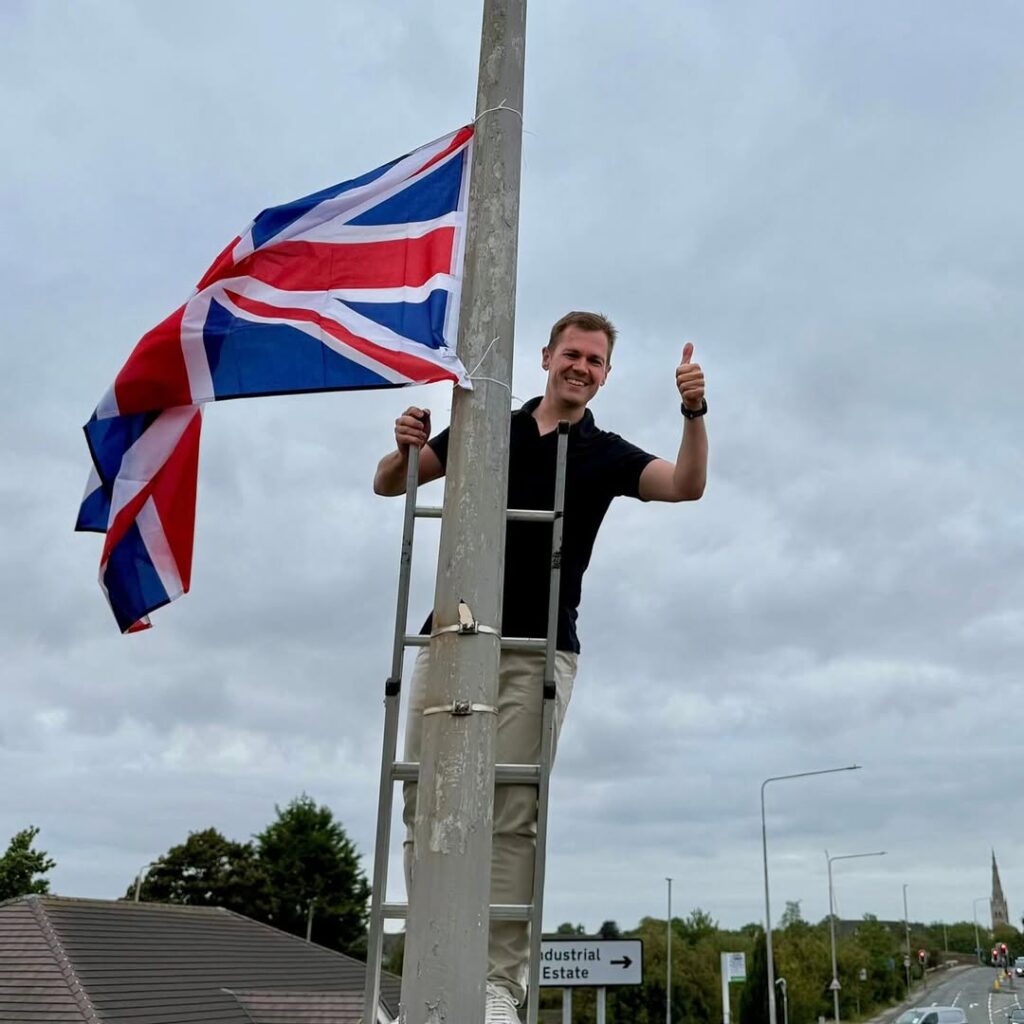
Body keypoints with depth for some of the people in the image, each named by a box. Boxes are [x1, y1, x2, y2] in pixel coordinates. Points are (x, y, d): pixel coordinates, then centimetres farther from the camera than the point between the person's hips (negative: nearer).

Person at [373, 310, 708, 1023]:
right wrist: (405, 447, -8)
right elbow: (389, 484, 14)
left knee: (513, 818, -5)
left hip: (538, 652, -2)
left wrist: (694, 413, -25)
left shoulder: (607, 454, 9)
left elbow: (687, 486, -9)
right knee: (427, 805, 0)